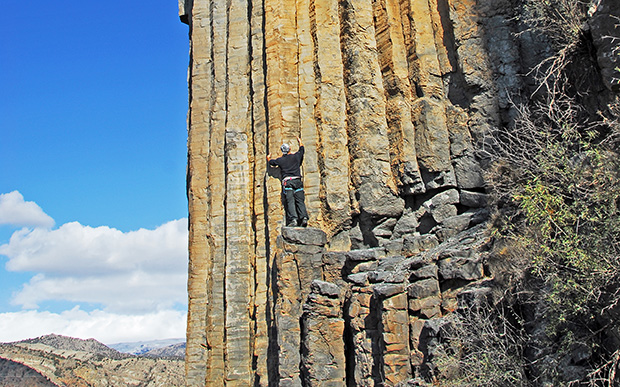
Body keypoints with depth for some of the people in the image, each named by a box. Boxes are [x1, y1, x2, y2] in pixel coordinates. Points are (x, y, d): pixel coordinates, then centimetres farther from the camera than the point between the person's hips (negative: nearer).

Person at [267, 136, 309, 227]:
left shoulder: (280, 160, 9)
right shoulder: (296, 156, 12)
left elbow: (271, 162, 28)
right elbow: (301, 149, 32)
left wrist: (268, 158, 51)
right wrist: (300, 142, 52)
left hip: (287, 181, -2)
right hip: (297, 180, 2)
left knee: (290, 201, -11)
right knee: (300, 201, 1)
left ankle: (293, 219, -25)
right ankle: (304, 217, -14)